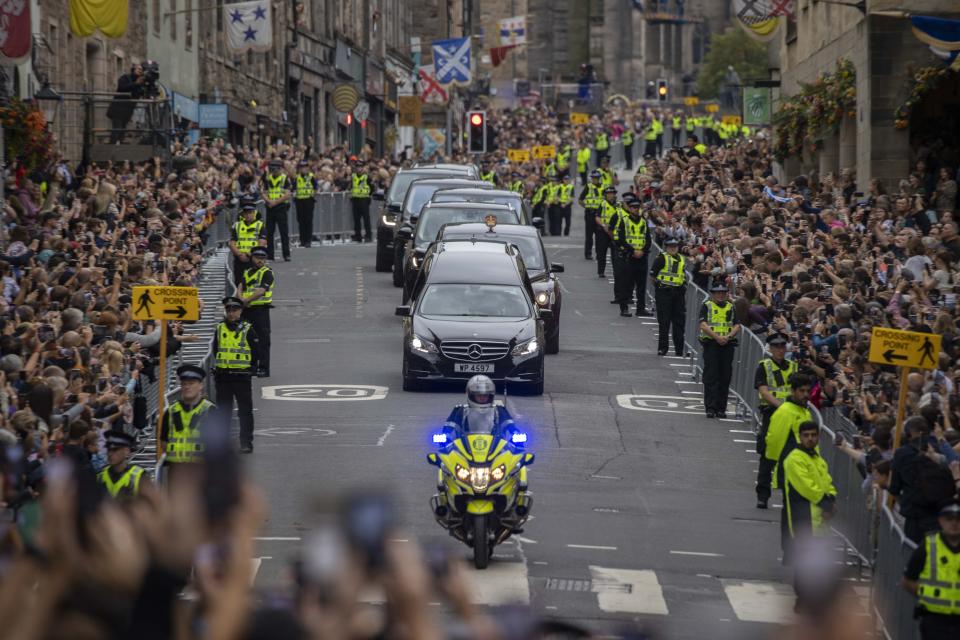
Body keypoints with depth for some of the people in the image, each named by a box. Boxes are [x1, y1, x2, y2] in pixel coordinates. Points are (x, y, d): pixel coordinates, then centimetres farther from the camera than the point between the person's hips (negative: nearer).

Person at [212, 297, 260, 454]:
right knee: (223, 411, 8)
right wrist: (217, 367, 10)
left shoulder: (247, 330, -2)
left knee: (245, 411, 0)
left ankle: (246, 442, 5)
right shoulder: (219, 329, 8)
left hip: (242, 376, -4)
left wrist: (252, 369, -3)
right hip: (222, 376, 4)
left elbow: (256, 352, 1)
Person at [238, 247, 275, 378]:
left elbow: (261, 291, -14)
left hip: (261, 309, -7)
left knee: (263, 340, -6)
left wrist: (247, 300, -12)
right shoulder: (247, 273, 18)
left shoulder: (267, 273, -2)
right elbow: (240, 289, 9)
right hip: (247, 309, 7)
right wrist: (242, 300, -11)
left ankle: (264, 368, -5)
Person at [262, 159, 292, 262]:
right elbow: (264, 193, 11)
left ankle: (286, 255, -2)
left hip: (281, 208, -4)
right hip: (270, 208, 5)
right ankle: (269, 254, 11)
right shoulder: (267, 179, 11)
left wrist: (276, 202, -16)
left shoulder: (285, 178, -2)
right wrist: (268, 200, -11)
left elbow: (287, 195, -9)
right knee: (269, 232, 5)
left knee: (284, 232, -4)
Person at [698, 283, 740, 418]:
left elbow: (737, 326, 8)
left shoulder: (731, 307, 15)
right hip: (711, 343, -4)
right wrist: (717, 337, -18)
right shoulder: (707, 306, 4)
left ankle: (721, 408, 8)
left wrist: (728, 336, -11)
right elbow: (703, 325, -7)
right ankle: (710, 408, -8)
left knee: (725, 377, 3)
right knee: (711, 376, -7)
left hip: (728, 344, 4)